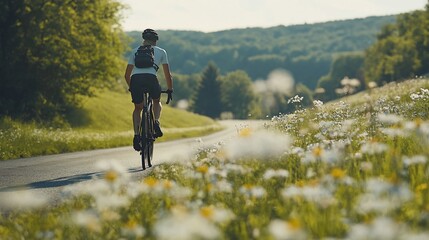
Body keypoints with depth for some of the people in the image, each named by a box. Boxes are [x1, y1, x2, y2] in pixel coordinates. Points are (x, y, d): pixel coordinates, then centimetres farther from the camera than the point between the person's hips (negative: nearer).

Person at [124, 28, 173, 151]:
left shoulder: (135, 51, 28)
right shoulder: (161, 52, 25)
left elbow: (127, 75, 27)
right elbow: (168, 74, 25)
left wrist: (131, 88, 43)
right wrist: (170, 90, 36)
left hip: (135, 79, 1)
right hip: (151, 79, -1)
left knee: (137, 109, 22)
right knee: (156, 101, 29)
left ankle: (136, 136, 4)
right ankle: (156, 122, 2)